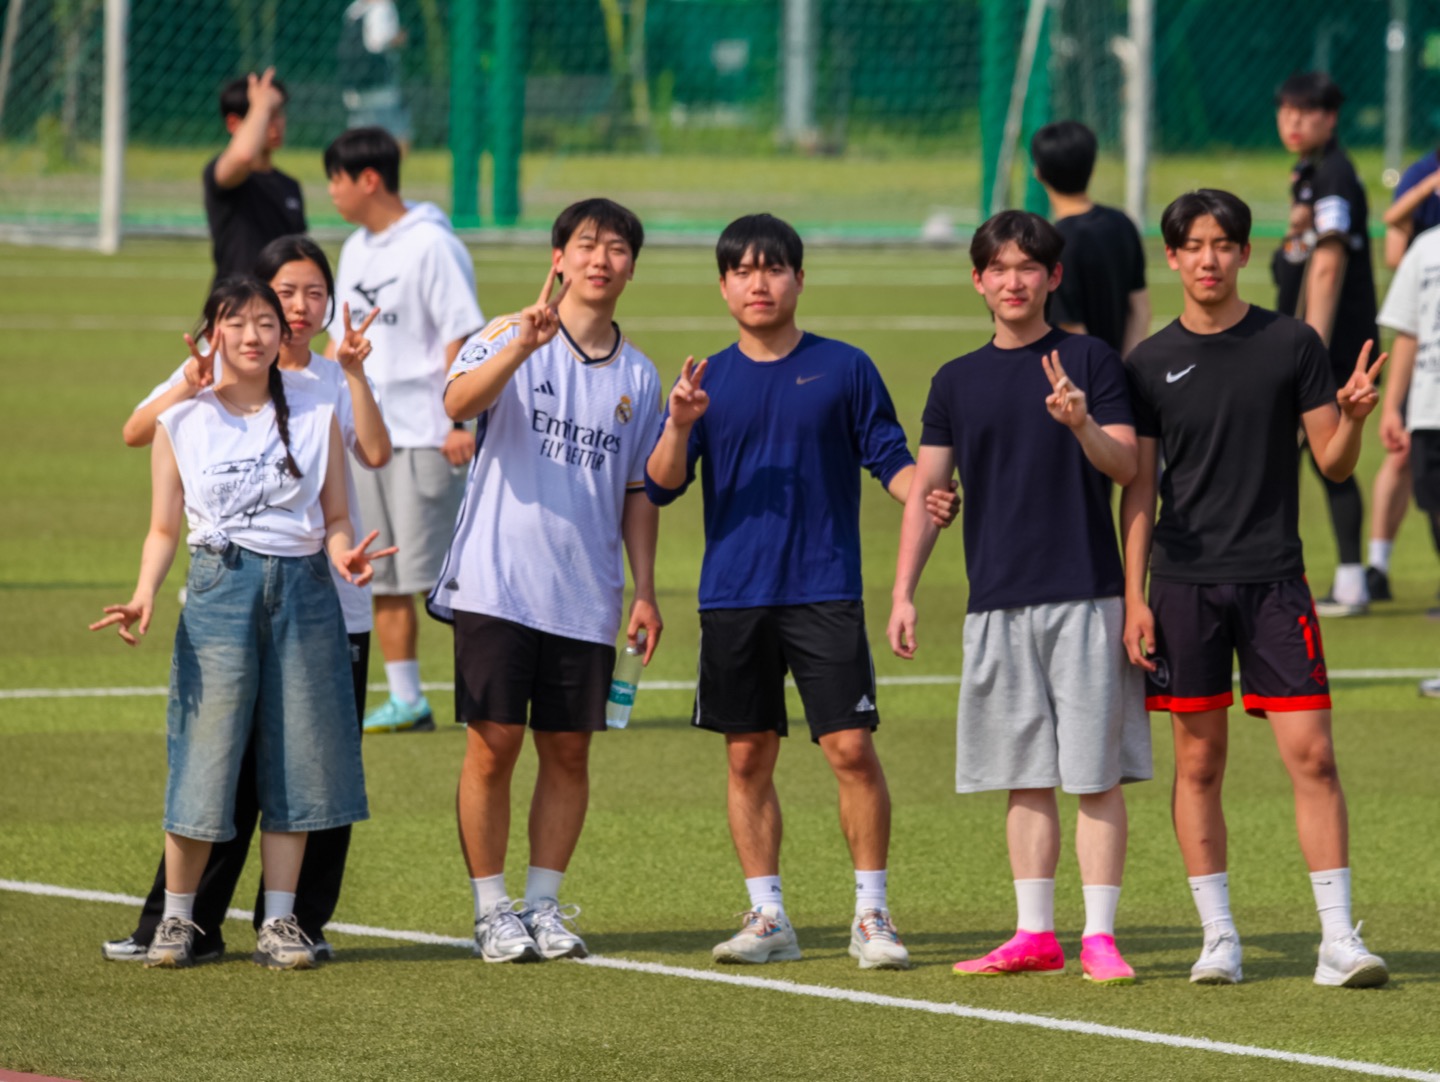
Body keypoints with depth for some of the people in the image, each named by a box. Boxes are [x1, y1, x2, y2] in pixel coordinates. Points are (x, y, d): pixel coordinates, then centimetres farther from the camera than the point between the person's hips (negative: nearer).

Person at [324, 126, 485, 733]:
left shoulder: (432, 246, -11)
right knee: (383, 580, 7)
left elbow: (461, 337, -14)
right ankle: (405, 701, 13)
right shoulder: (356, 250, 14)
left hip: (424, 434, -8)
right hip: (364, 434, 8)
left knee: (432, 573, -9)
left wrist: (459, 421, -19)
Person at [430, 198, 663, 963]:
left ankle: (544, 905, 15)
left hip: (586, 598, 4)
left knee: (569, 752, 5)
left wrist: (644, 591, 10)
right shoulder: (509, 338, -1)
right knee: (493, 747, -3)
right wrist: (521, 346, -37)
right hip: (497, 584, -4)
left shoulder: (638, 376, 12)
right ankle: (491, 910, 5)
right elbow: (459, 401, -21)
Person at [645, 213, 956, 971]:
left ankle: (872, 915, 1)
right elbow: (661, 486, 3)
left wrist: (925, 495, -15)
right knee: (748, 757, 5)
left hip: (825, 594, -2)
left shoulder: (842, 369, 4)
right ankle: (766, 918, 13)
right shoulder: (711, 380, 8)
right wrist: (679, 425, -15)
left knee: (852, 749, -8)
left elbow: (889, 457, 6)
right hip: (733, 596, 2)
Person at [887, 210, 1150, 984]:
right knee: (1026, 779, 7)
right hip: (999, 602, 3)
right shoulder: (958, 382, 10)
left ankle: (1100, 935, -1)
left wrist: (1081, 425, -26)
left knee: (1097, 774, -4)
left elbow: (1126, 467, -6)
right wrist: (902, 594, 3)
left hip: (1085, 599, -3)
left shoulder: (1088, 362, 1)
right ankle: (1035, 934, 12)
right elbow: (924, 491, 11)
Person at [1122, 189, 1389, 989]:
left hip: (1274, 578, -1)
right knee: (1199, 760, 4)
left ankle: (1340, 938, -5)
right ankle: (1219, 936, 12)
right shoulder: (1152, 365, 4)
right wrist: (1134, 599, 1)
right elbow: (1140, 489, 7)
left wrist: (1352, 418, -19)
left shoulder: (1292, 345, 2)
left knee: (1312, 754, -7)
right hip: (1185, 584, 1)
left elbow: (1334, 463, 3)